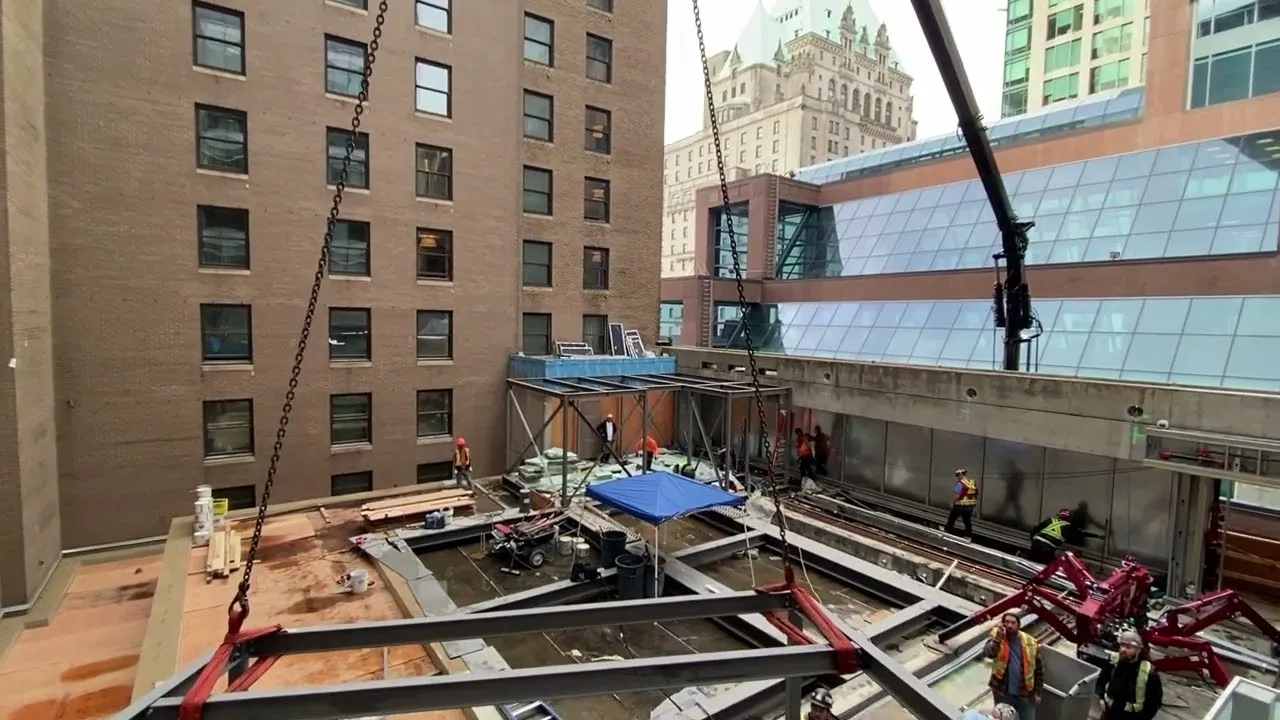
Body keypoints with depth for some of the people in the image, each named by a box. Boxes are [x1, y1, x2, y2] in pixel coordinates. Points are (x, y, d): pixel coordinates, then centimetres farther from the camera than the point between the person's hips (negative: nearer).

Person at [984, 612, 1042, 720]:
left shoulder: (1030, 642, -5)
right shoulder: (996, 636, -9)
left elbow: (1039, 668, 6)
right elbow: (989, 653, -29)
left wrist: (1038, 692, 6)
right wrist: (998, 637, -44)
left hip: (1025, 693, 1)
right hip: (1003, 692, -1)